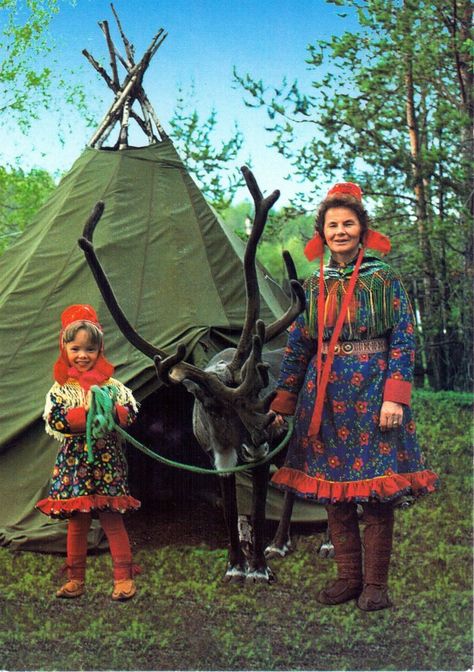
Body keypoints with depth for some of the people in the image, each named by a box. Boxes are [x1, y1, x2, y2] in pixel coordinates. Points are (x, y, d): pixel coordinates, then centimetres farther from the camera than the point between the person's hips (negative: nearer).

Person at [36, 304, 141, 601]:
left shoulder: (112, 384, 2)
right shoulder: (61, 388, 1)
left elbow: (131, 413, -4)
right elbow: (54, 420, -12)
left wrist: (110, 411, -23)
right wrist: (87, 413, -21)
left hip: (107, 460, -1)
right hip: (75, 461, 1)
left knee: (113, 519, 0)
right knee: (76, 522, 8)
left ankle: (124, 576, 10)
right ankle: (76, 578, 21)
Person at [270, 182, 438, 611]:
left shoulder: (383, 278, -1)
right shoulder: (314, 285, 10)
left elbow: (404, 339, -4)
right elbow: (297, 347, 13)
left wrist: (394, 397, -14)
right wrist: (282, 404, 10)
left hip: (372, 391, -4)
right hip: (325, 395, 4)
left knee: (376, 488, -1)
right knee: (331, 488, 7)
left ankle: (375, 583, 11)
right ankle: (348, 576, 21)